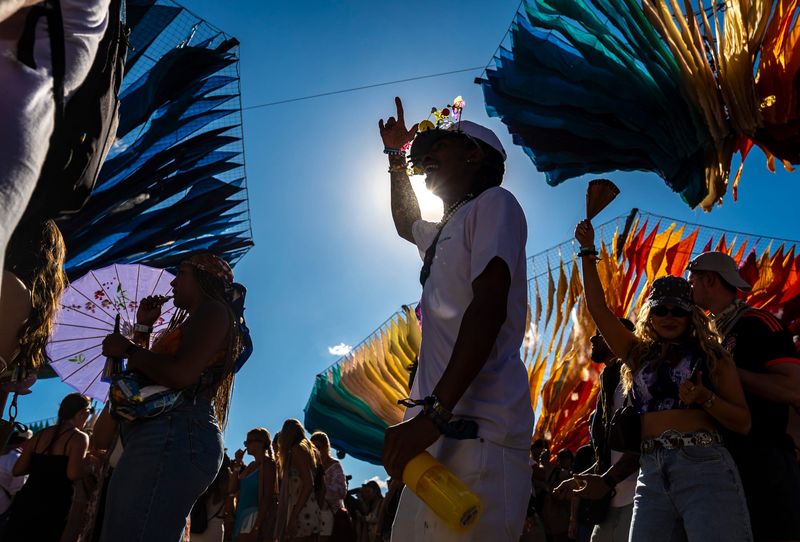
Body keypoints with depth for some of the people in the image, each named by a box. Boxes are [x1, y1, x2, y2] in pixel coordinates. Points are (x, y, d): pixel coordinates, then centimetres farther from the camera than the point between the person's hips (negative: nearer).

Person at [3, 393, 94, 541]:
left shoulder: (41, 435, 12)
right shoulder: (79, 437, -9)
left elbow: (17, 470, 11)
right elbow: (73, 474, -22)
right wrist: (92, 460, -5)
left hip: (24, 503, 6)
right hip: (52, 509, -6)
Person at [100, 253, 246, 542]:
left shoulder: (213, 310, 2)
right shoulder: (191, 326, 33)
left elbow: (179, 374, -16)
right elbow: (145, 373, 32)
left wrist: (127, 348, -1)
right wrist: (143, 327, 27)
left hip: (173, 434, -10)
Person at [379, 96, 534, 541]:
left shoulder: (493, 203, 3)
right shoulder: (448, 230, 29)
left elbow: (489, 308, -14)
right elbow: (407, 224, 53)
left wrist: (435, 411, -23)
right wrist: (397, 158, 45)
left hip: (475, 433, -8)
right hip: (442, 431, 8)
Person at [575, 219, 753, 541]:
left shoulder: (712, 354, 10)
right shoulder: (639, 354, 17)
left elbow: (743, 423, 6)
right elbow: (597, 309, 15)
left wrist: (705, 398, -13)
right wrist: (588, 252, 15)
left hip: (705, 469, -3)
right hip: (651, 476, 3)